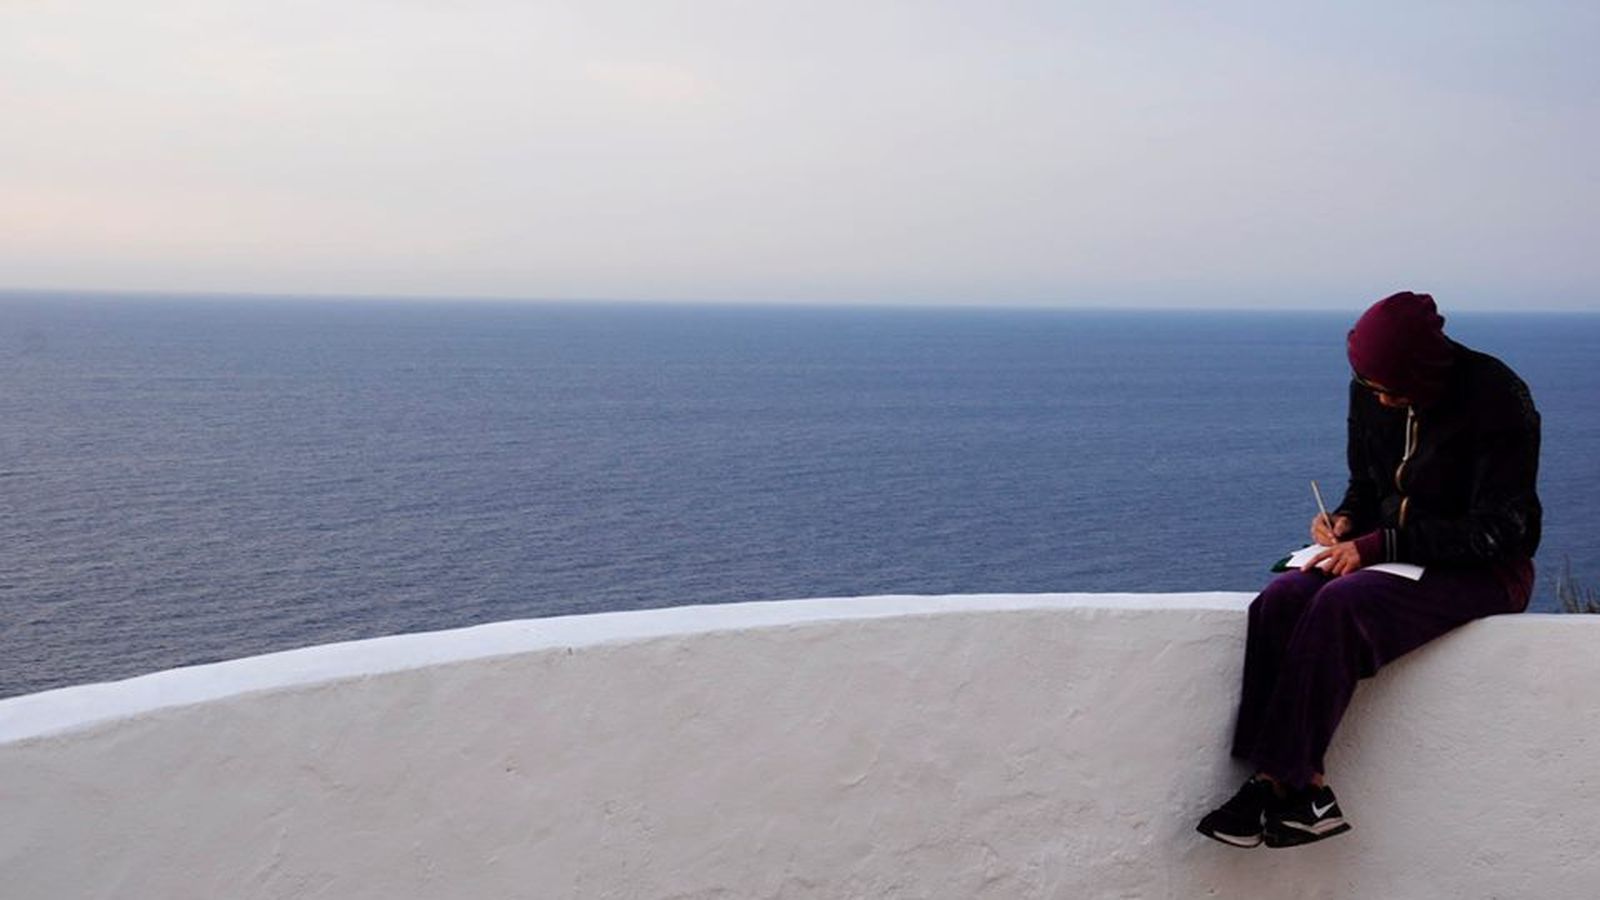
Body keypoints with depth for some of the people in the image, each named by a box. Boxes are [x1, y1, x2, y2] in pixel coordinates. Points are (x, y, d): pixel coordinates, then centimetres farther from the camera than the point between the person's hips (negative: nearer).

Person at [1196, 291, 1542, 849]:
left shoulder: (1496, 399, -17)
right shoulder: (1370, 395, 2)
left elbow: (1498, 529, -20)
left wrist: (1378, 545, -24)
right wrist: (1346, 520, -7)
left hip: (1482, 570, -6)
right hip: (1393, 555, 6)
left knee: (1342, 603, -33)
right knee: (1279, 601, -23)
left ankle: (1278, 780, -26)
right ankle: (1305, 792, -28)